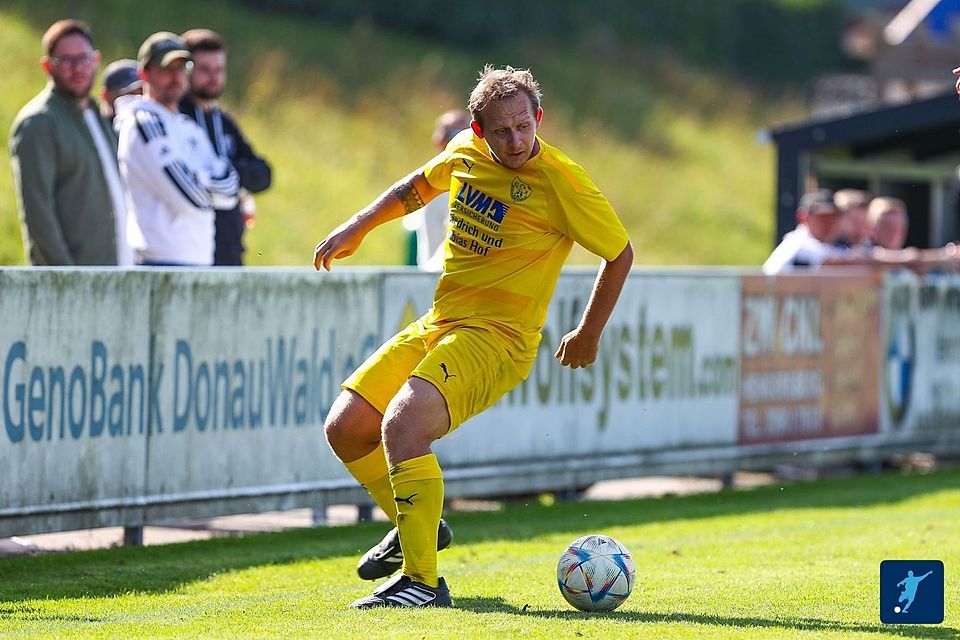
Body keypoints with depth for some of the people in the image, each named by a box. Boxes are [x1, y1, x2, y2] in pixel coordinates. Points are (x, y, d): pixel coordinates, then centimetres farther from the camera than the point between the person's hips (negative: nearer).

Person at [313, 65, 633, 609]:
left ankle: (423, 581, -24)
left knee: (401, 426, -29)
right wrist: (357, 228, 26)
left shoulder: (562, 183, -15)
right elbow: (419, 186, 27)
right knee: (346, 428, 2)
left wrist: (588, 336, 6)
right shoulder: (465, 153, 3)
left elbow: (620, 254, -2)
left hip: (496, 339, -7)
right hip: (437, 324, 7)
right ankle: (418, 527, 27)